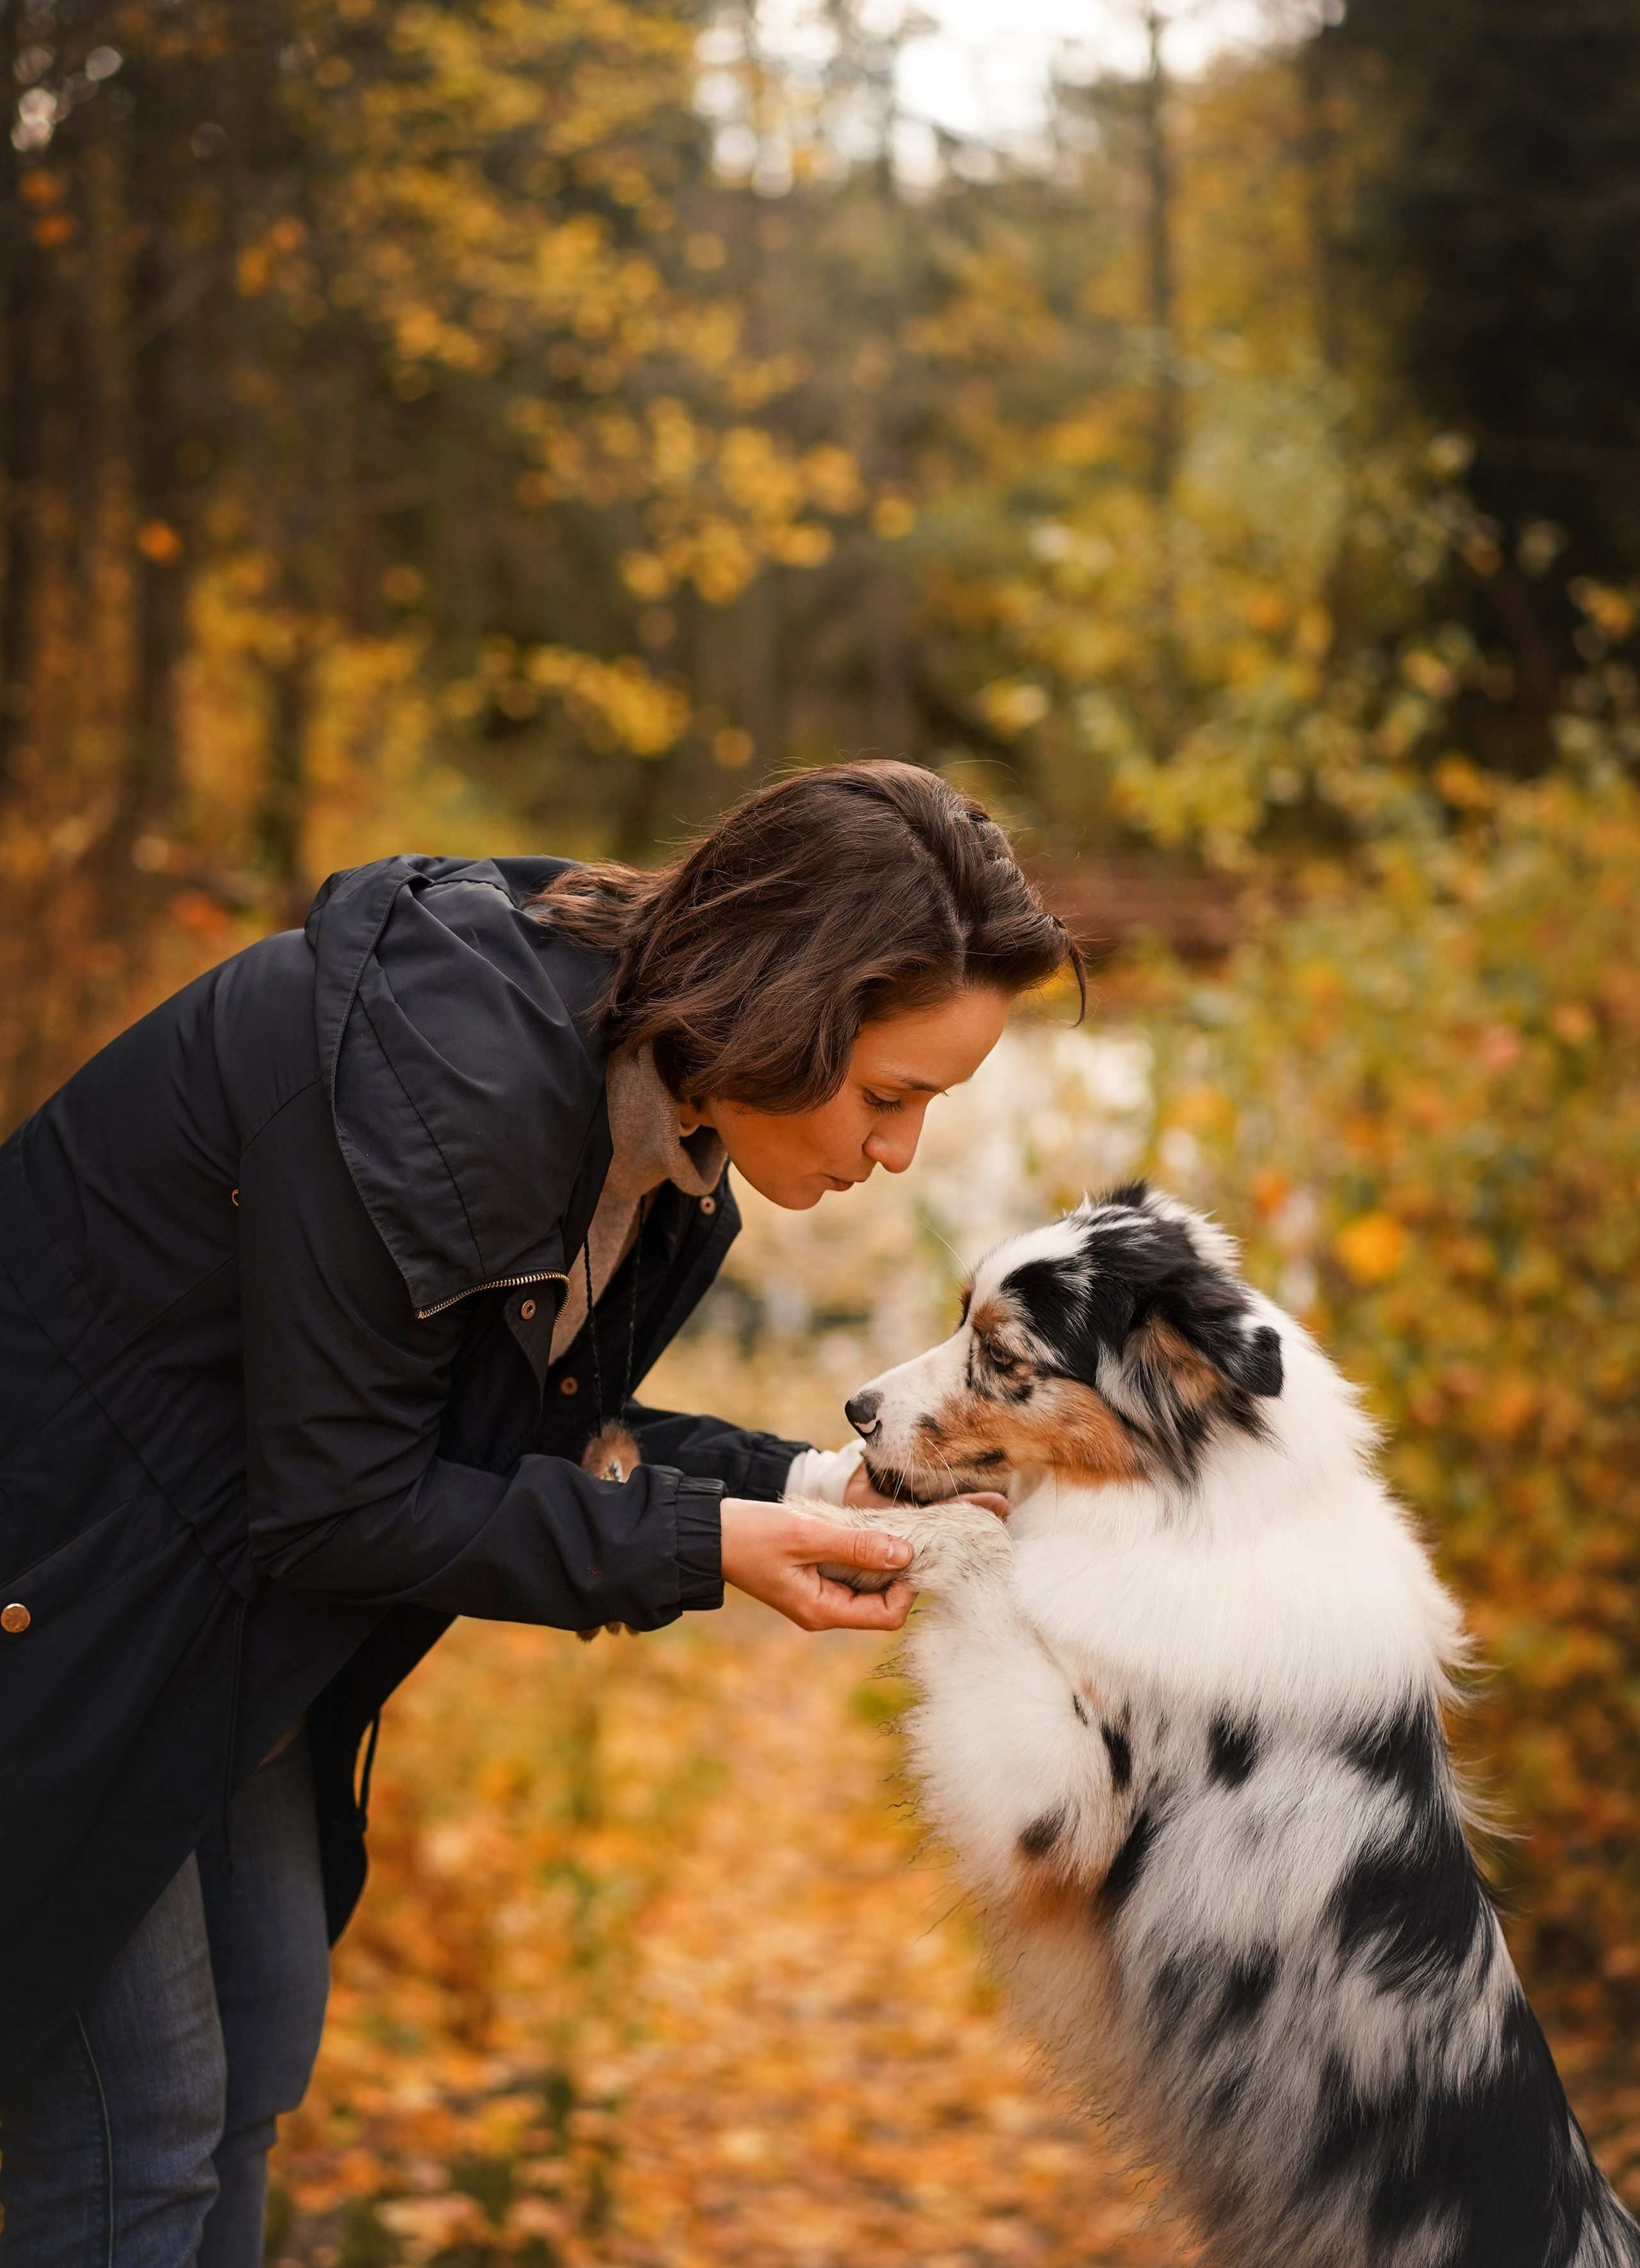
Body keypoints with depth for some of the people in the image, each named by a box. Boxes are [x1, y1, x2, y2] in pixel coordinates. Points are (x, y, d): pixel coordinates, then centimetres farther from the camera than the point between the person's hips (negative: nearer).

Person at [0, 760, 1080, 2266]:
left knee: (258, 2055, 16)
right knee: (135, 2123, -2)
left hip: (225, 1590, 9)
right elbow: (332, 1506, -25)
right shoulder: (447, 1078, -33)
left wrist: (798, 1488, -8)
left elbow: (517, 1423, 4)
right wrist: (705, 1546, -23)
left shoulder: (648, 1084, -5)